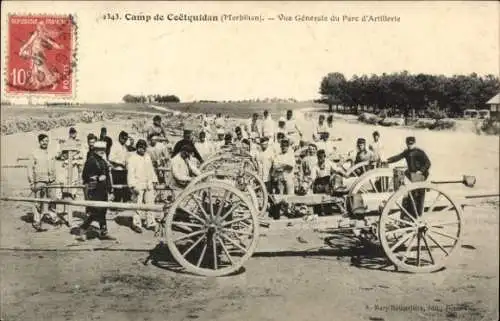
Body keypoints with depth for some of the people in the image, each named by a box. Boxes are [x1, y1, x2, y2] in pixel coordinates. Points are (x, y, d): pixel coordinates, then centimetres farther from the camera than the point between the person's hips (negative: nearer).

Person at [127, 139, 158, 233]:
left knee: (150, 203, 7)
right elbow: (130, 173, -11)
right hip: (138, 185, -6)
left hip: (148, 184, 6)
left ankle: (150, 223, 15)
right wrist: (133, 186, -16)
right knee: (138, 205, -5)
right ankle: (136, 224, 5)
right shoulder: (132, 158, -7)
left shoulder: (148, 157, 14)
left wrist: (153, 181, 18)